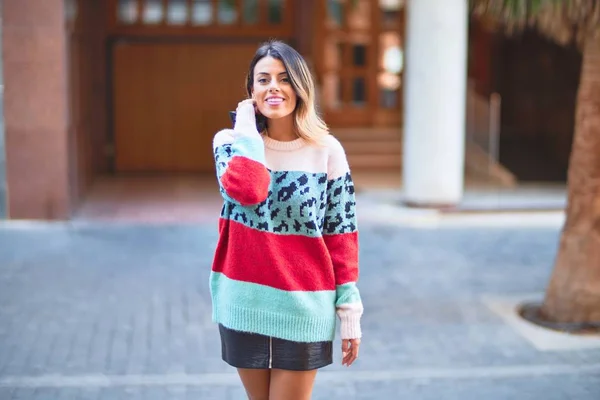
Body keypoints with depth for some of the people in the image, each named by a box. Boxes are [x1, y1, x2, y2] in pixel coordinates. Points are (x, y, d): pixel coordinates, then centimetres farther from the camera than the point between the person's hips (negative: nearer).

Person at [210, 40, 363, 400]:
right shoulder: (231, 141, -2)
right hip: (245, 302, 2)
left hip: (302, 306, -2)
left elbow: (341, 236, -2)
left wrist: (350, 312, -3)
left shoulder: (327, 151, -4)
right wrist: (247, 129, -13)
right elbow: (246, 191, -24)